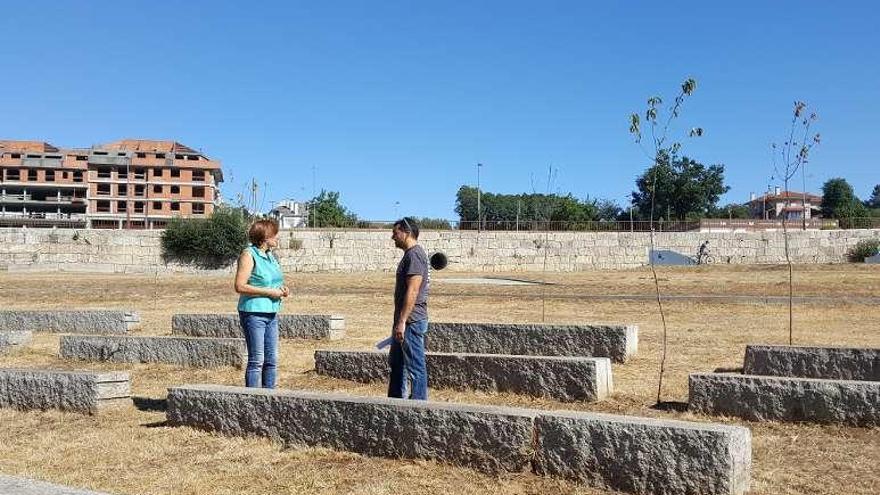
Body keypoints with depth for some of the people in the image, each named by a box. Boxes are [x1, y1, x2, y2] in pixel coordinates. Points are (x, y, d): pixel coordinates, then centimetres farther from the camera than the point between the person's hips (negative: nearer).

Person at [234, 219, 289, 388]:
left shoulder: (270, 255, 14)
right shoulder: (249, 255, -11)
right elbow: (240, 286, -17)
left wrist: (282, 289, 6)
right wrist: (268, 292, -18)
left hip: (271, 313, 8)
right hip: (253, 312, -8)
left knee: (272, 360, 10)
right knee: (257, 360, -5)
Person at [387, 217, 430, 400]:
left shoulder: (414, 255, -17)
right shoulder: (410, 254, 15)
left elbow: (412, 291, -23)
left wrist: (402, 322, -25)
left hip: (411, 321, -11)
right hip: (405, 320, 11)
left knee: (415, 366, -3)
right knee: (396, 362, 20)